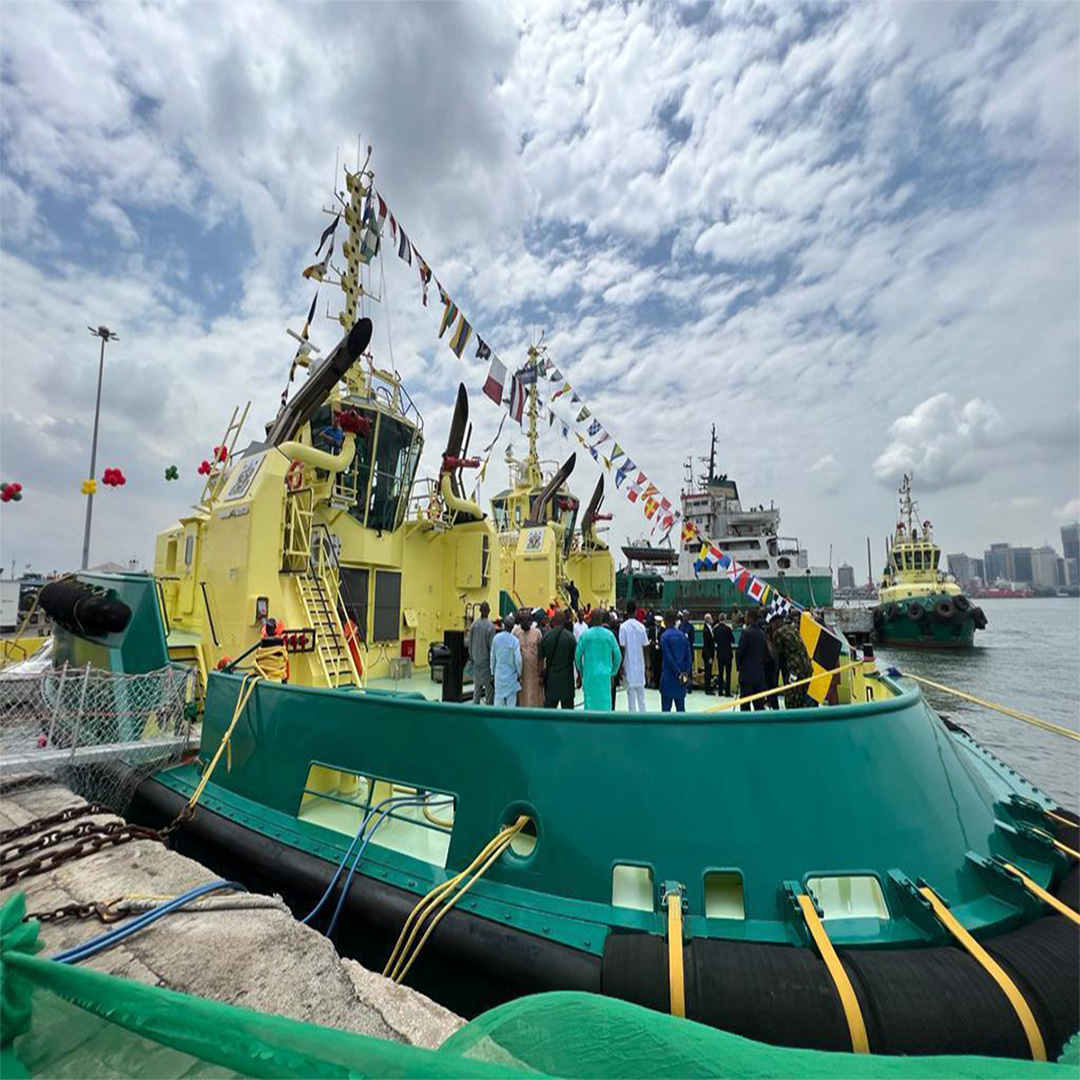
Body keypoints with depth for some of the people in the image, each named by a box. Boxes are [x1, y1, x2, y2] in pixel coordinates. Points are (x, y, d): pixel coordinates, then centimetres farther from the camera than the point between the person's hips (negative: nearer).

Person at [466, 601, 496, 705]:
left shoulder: (474, 624, -1)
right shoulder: (490, 626, -16)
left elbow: (470, 642, 6)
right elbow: (491, 645, -13)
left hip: (476, 660, 5)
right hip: (486, 660, -5)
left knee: (477, 685, 14)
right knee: (489, 685, 4)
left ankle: (475, 704, 18)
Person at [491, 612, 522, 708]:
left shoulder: (496, 638, -5)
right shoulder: (514, 641, -16)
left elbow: (493, 656, 3)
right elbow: (518, 659, -15)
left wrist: (493, 672, 15)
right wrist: (519, 673, 0)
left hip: (499, 675, 3)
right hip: (511, 675, -3)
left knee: (498, 698, 12)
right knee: (511, 701, 6)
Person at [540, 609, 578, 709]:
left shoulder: (546, 636, -4)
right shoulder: (570, 636, -10)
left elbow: (541, 657, 1)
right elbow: (576, 656, -6)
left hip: (550, 677, 2)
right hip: (566, 677, -2)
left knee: (549, 705, 9)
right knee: (567, 706, 8)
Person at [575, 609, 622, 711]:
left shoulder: (585, 635, -5)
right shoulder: (609, 634, -4)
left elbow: (577, 656, -1)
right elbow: (618, 656, 0)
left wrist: (581, 672, 13)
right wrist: (613, 672, 12)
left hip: (589, 674, 0)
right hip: (605, 675, 0)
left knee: (590, 700, 6)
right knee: (605, 701, 7)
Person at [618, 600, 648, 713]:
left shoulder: (623, 627, -10)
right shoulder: (641, 627, 0)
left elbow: (622, 648, -11)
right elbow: (644, 647, 2)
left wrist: (621, 666, -5)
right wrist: (645, 664, 12)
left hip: (629, 665, -3)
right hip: (640, 665, 3)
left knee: (631, 694, 2)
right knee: (641, 693, 13)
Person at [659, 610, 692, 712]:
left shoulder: (664, 636, -10)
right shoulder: (682, 635, 7)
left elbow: (668, 658, -15)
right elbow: (688, 656, 3)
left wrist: (678, 673, -10)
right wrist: (686, 672, 0)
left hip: (669, 676, -5)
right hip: (683, 674, 5)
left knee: (666, 708, 0)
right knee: (681, 708, 12)